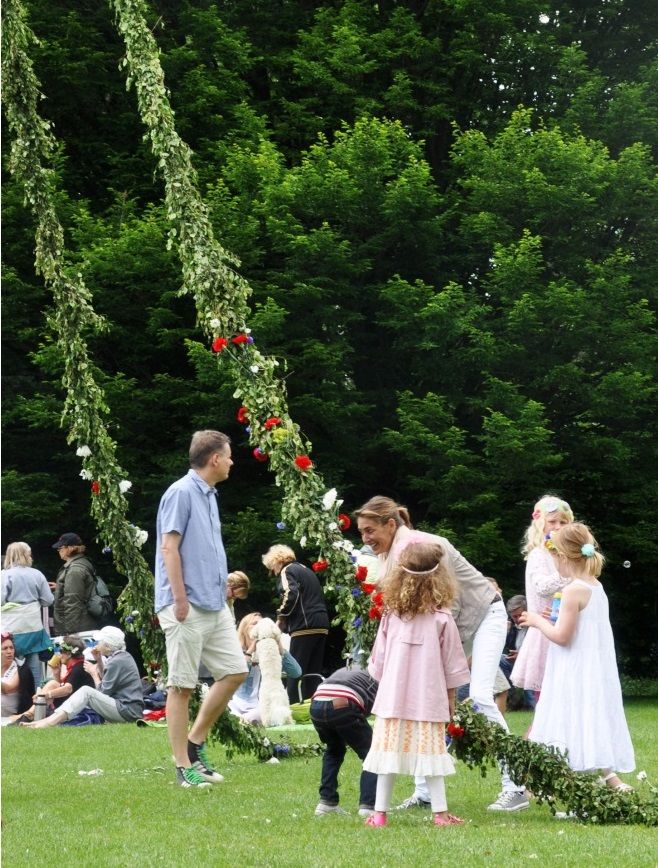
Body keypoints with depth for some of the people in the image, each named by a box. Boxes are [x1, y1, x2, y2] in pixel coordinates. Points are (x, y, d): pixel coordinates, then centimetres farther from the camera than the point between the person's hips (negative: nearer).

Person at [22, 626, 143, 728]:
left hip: (127, 713, -10)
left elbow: (103, 692, -11)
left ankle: (49, 722, -26)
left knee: (86, 692, -17)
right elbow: (107, 681, 17)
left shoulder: (116, 662, -14)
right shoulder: (124, 656, 15)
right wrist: (99, 661, 9)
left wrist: (93, 673, 3)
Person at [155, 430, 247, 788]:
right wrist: (180, 600, -19)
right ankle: (184, 766, 2)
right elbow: (169, 547, -15)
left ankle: (195, 742, 17)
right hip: (187, 608, -9)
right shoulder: (181, 493, -10)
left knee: (234, 671, 7)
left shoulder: (209, 496, 17)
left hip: (215, 605, 9)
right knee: (182, 685, -3)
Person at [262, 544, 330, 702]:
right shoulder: (306, 570, 26)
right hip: (322, 625, 8)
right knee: (313, 672, 9)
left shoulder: (287, 571, 0)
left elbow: (291, 594, -18)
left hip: (305, 626, -8)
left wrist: (281, 617, -5)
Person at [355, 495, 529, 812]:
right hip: (446, 625, 8)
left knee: (479, 696, -20)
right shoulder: (390, 556, -3)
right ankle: (424, 792, 4)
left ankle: (515, 788, -16)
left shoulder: (427, 546, -28)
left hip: (484, 614, -8)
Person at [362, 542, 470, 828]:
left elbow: (378, 660, 7)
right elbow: (452, 664, 0)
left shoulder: (391, 615, -1)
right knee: (431, 750, 2)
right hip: (429, 697, -2)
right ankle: (440, 812, 3)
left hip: (393, 696, 2)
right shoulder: (442, 618, -6)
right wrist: (451, 696, 11)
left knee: (389, 748, 5)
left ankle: (380, 812, 8)